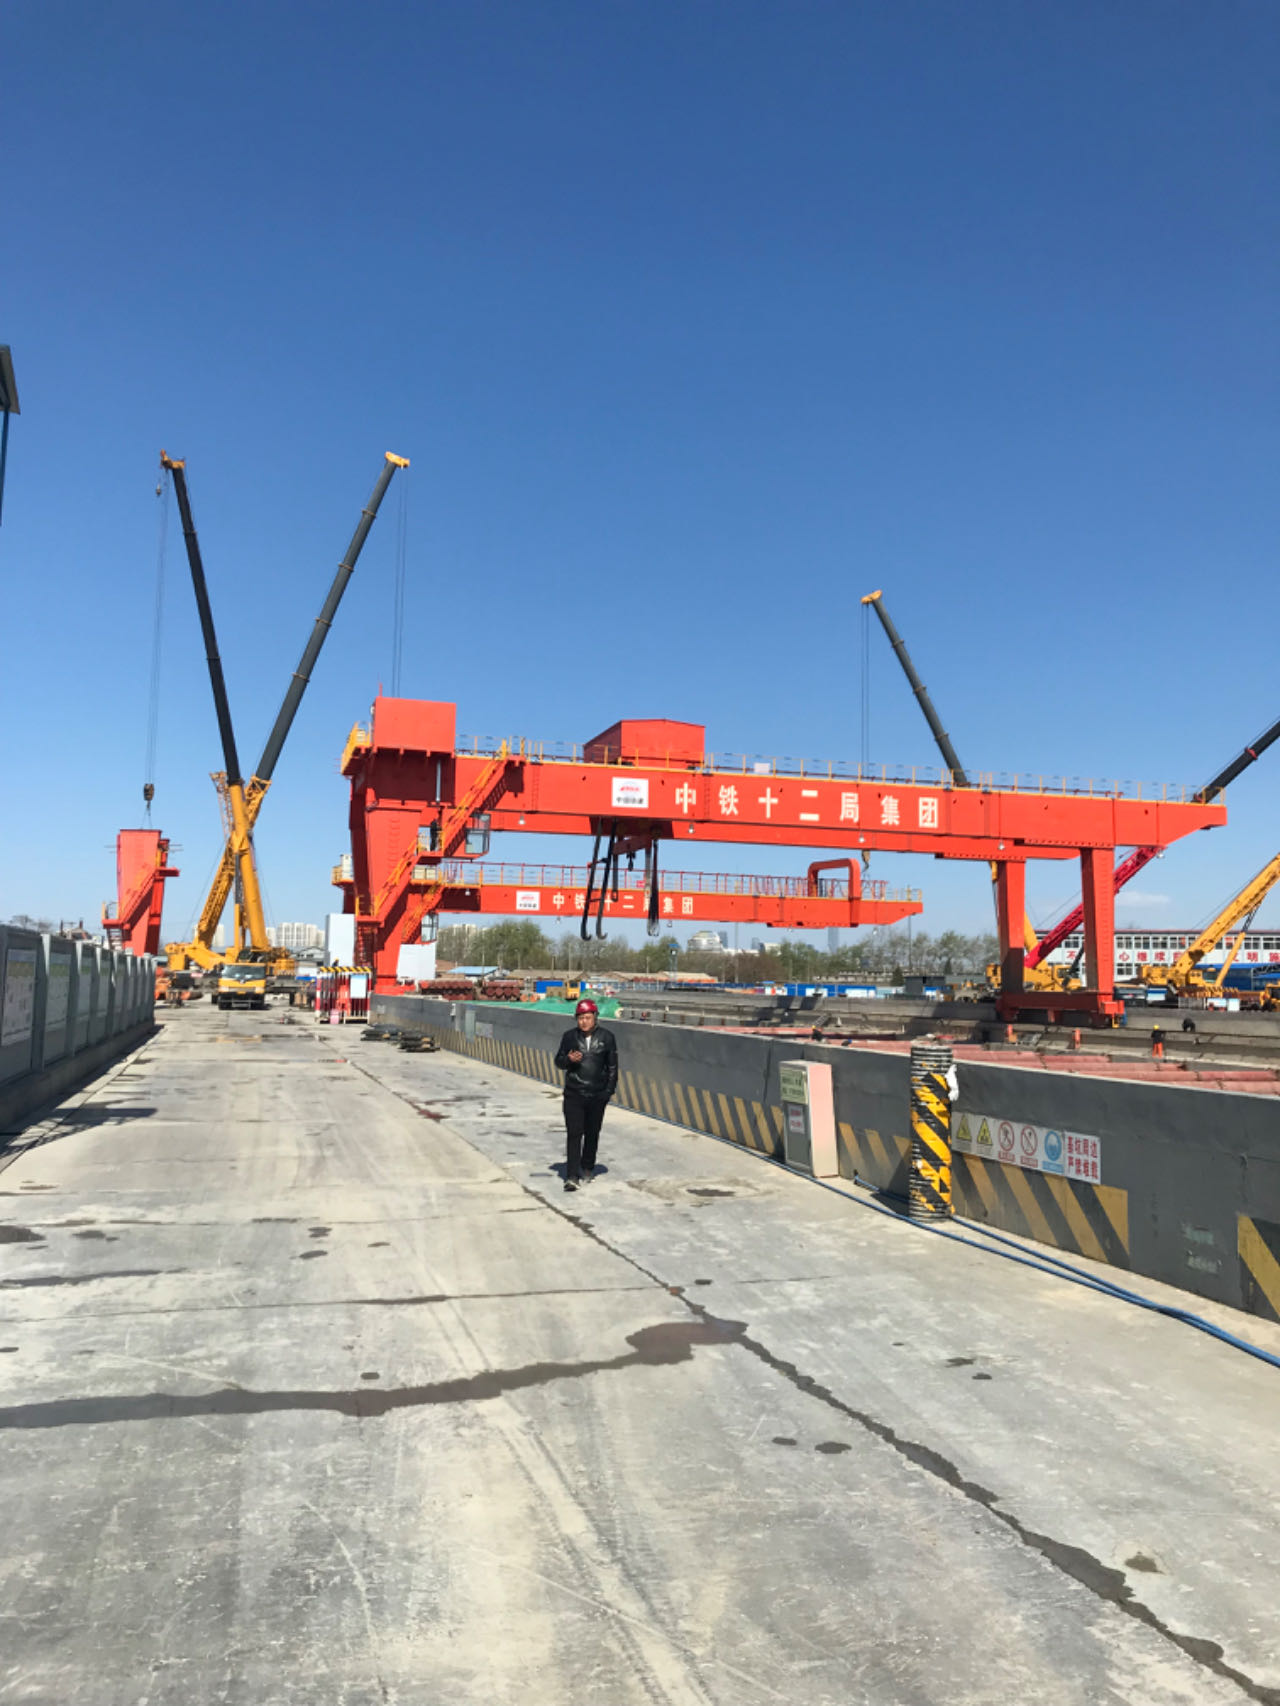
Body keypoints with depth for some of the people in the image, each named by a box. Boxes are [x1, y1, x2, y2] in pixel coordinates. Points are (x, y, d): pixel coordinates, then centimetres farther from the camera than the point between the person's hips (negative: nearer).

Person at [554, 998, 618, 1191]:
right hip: (573, 1094, -1)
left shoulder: (606, 1037, 0)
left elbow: (612, 1066, 5)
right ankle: (571, 1176, -8)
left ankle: (587, 1170, 28)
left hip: (597, 1096, 1)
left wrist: (609, 1090, -1)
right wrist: (569, 1059, -13)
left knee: (592, 1134, 11)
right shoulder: (569, 1036, 1)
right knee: (574, 1133, -8)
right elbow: (558, 1061, 9)